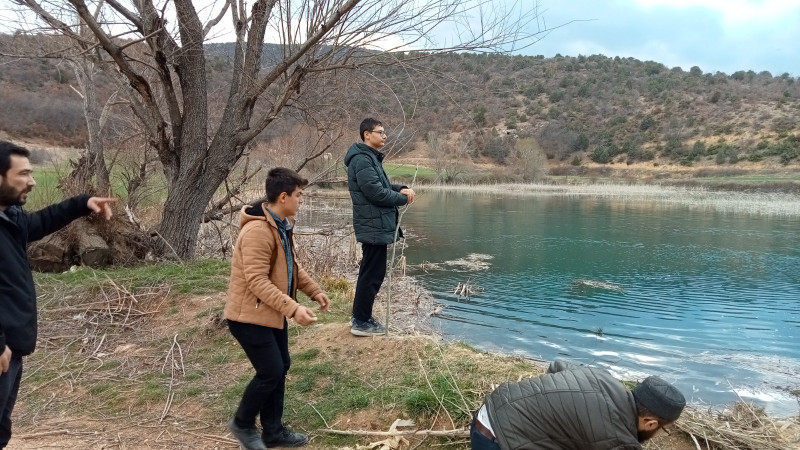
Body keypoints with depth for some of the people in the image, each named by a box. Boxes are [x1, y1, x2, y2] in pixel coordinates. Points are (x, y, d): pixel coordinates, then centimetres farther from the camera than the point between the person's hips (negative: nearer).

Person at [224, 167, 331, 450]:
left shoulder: (281, 225, 7)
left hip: (271, 313, 10)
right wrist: (293, 308, -33)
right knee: (270, 372, -5)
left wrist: (314, 291, 10)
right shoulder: (257, 231, -26)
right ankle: (243, 423, 21)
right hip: (249, 315, -10)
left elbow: (291, 265, 18)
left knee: (280, 368, 13)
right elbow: (257, 281, -30)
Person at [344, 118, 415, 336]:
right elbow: (375, 191, -23)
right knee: (372, 274, -4)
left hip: (376, 225, 11)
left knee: (371, 272, 17)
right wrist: (403, 198, -10)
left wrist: (401, 189, 3)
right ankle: (361, 322, 5)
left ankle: (361, 317, 27)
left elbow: (382, 185, 22)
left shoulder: (370, 157, 17)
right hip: (373, 226, -11)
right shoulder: (362, 159, -17)